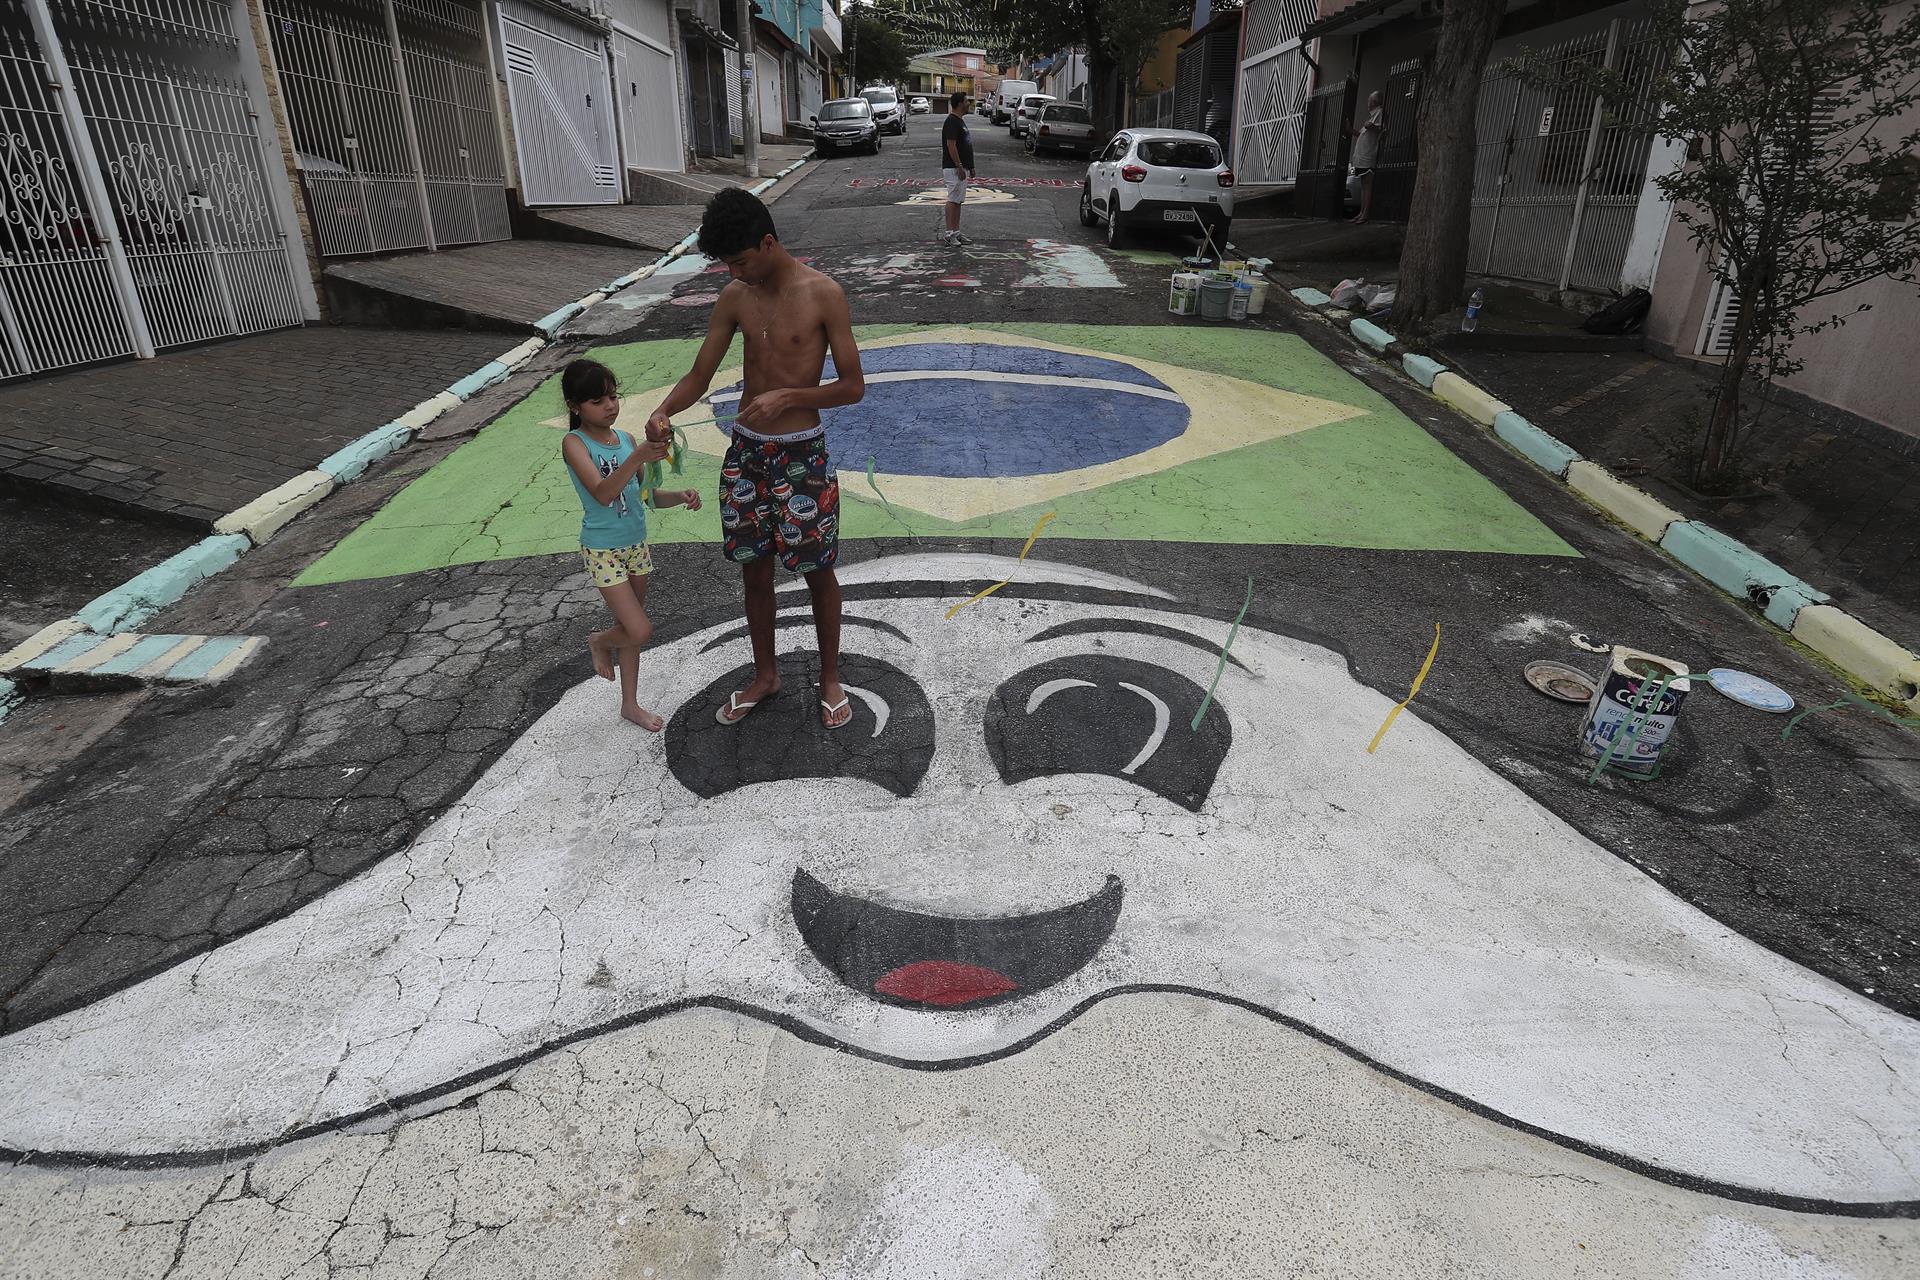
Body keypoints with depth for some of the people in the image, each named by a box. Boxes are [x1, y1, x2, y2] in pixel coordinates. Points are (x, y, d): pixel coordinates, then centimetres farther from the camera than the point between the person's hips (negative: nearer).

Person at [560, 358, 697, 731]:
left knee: (630, 627, 15)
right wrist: (637, 458, -43)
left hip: (636, 545, 6)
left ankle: (630, 704, 30)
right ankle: (600, 642, 25)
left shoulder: (627, 439, 1)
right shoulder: (574, 443, -15)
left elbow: (647, 496, 8)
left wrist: (680, 496, -12)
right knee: (640, 631, -9)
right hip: (603, 551, -6)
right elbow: (603, 493, -31)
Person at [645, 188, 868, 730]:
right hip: (746, 452, 5)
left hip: (802, 453, -4)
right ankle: (765, 675, 33)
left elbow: (853, 386, -10)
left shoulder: (822, 294, -11)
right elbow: (699, 376, 6)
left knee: (817, 572, 6)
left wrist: (787, 396, -23)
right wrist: (662, 412, -15)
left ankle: (830, 678, 27)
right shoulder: (734, 299, 3)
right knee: (754, 571, 14)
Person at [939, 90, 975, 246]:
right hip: (954, 168, -10)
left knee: (958, 201, 9)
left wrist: (970, 167, 21)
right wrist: (959, 167, -23)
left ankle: (956, 233, 12)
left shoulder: (959, 121, 18)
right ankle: (948, 233, -10)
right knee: (953, 200, -11)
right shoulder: (952, 122, -14)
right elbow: (951, 145, -20)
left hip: (962, 168, 10)